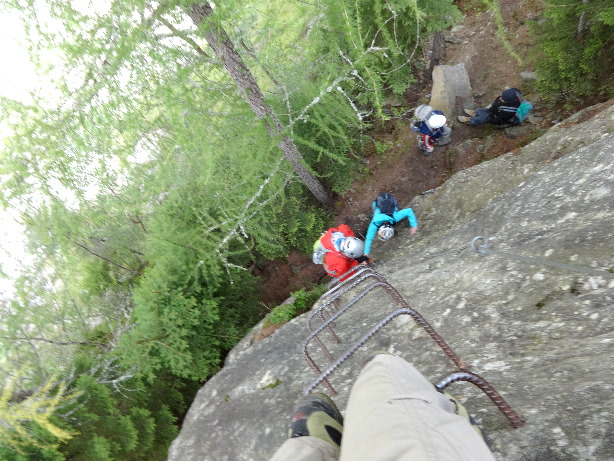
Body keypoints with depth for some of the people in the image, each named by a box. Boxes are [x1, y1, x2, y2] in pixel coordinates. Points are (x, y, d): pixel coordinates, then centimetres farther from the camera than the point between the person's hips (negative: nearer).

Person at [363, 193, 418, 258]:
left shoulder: (395, 218, -43)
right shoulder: (375, 224, -44)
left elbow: (409, 211, -33)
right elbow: (369, 239, -43)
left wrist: (414, 226, -34)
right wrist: (366, 254, -46)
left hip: (390, 200, 0)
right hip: (379, 201, 0)